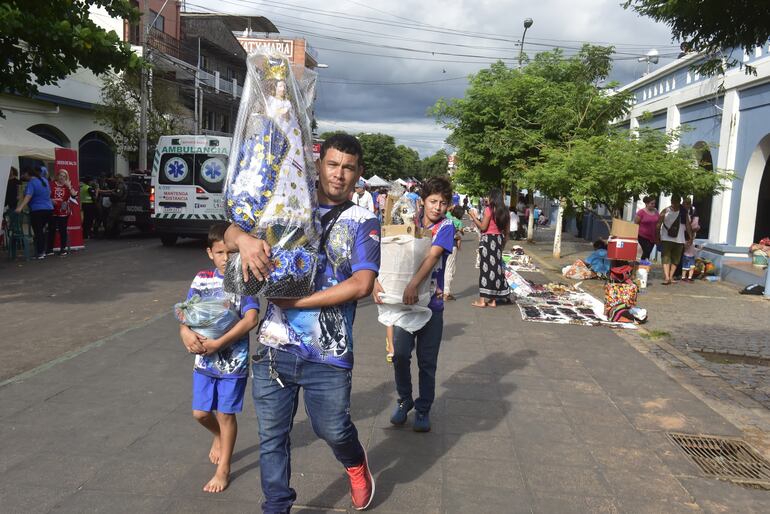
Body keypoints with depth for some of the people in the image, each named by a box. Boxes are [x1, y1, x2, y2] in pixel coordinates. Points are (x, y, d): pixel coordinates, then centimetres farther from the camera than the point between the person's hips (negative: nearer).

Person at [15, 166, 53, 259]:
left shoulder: (31, 183, -11)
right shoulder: (45, 180, 11)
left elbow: (28, 196, -26)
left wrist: (20, 207, -35)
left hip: (37, 210, -7)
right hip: (49, 209, 7)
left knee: (38, 232, -1)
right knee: (42, 231, 17)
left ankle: (40, 253, 0)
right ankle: (43, 251, 18)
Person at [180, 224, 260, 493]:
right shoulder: (201, 279, 1)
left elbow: (251, 319, -21)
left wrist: (217, 343, -25)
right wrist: (186, 332, -20)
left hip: (234, 362, -4)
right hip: (204, 360, 4)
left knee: (225, 414, 7)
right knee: (201, 413, 12)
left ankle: (223, 469, 26)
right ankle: (219, 436, 46)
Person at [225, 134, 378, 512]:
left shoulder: (363, 222, 0)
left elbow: (362, 284, -14)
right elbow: (230, 234, 4)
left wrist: (296, 301, -16)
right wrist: (244, 239, -21)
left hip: (328, 354, -2)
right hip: (274, 348, 2)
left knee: (332, 430, 12)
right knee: (272, 437, 12)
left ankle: (355, 463, 47)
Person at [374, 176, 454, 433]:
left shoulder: (446, 226, -8)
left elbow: (432, 256, -23)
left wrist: (413, 285, -37)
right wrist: (378, 281, -18)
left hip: (432, 303, -2)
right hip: (404, 299, 2)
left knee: (427, 361, 7)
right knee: (400, 355, 3)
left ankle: (423, 409, 25)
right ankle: (404, 400, 27)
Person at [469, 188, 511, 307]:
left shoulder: (489, 209, -10)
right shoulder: (505, 211, 10)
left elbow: (483, 227, -13)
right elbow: (507, 231, 12)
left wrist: (474, 217, -1)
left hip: (488, 240, -6)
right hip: (499, 240, 6)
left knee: (486, 267, -3)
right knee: (496, 266, 9)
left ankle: (482, 300, -1)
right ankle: (493, 300, 12)